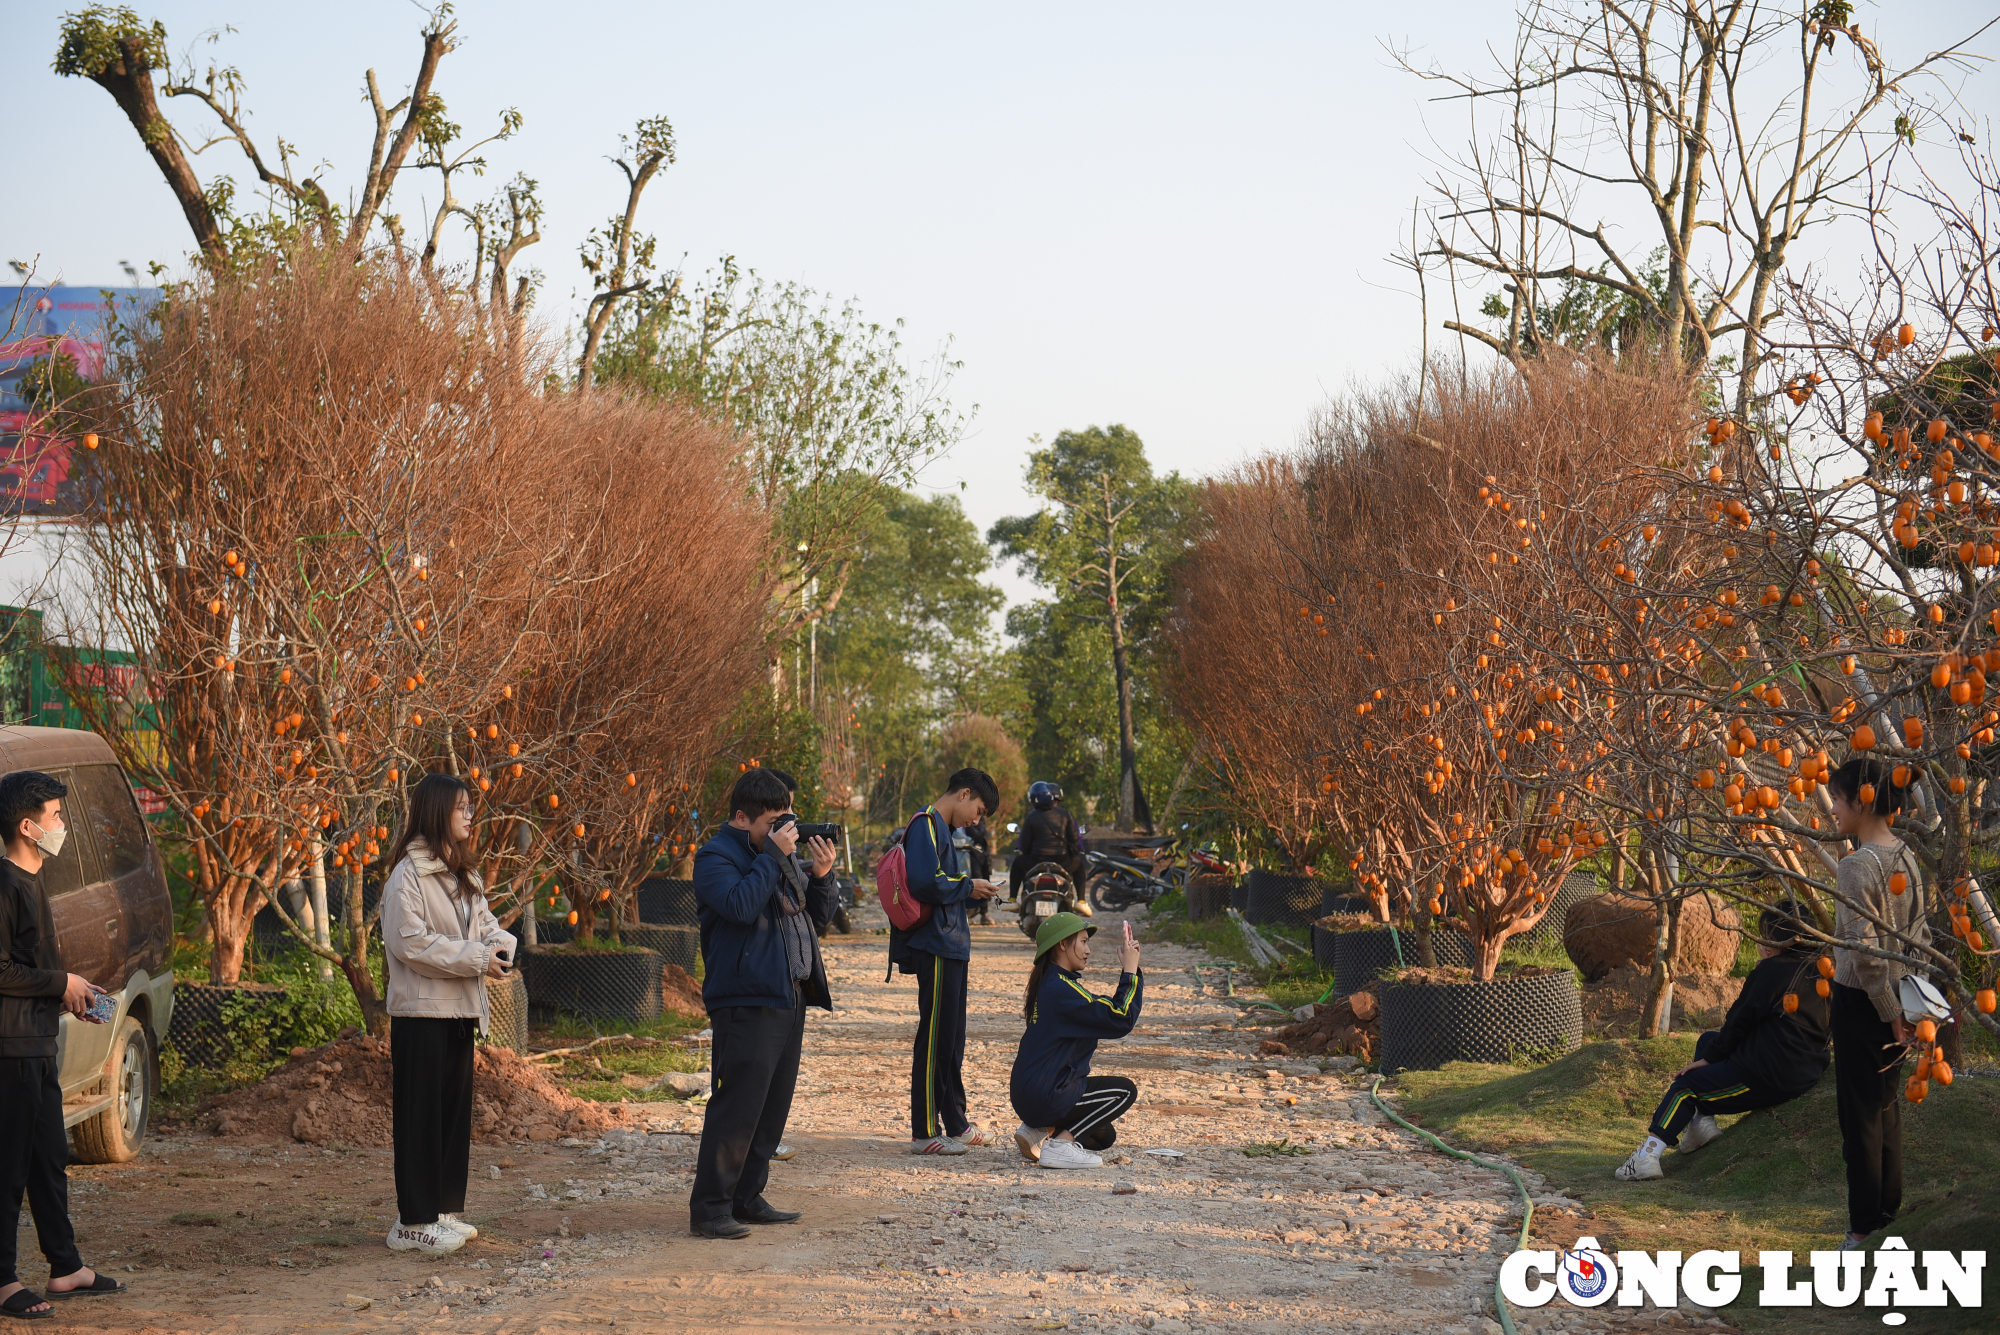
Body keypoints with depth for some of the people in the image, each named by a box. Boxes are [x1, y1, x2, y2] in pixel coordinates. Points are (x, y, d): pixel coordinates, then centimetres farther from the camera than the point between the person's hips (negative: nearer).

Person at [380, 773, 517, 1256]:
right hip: (422, 1011, -9)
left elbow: (483, 921, 18)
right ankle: (414, 1222, 0)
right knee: (421, 1115, -5)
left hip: (460, 1008, 9)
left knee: (456, 1109, 12)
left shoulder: (463, 873, 16)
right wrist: (476, 960, -20)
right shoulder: (409, 873, -12)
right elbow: (411, 942, -20)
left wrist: (500, 945, -6)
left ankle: (444, 1210, 20)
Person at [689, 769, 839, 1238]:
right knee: (736, 1107, -9)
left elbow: (817, 917, 19)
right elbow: (741, 905, -24)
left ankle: (748, 1198, 20)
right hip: (746, 1002, -9)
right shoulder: (716, 856, -6)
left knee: (773, 1109, 11)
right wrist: (773, 855, -17)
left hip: (789, 1000, 9)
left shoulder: (779, 854, 18)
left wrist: (822, 875, 2)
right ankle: (709, 1207, -4)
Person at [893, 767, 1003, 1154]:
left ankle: (956, 1125, 23)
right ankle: (924, 1133, -4)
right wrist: (968, 887, -11)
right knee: (935, 1039, -8)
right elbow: (924, 883, -23)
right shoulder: (925, 825, -12)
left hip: (949, 949, 11)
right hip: (935, 950, -11)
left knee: (952, 1039, 15)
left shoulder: (940, 828, 20)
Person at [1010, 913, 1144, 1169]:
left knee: (1104, 1136, 21)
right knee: (1125, 1090, -3)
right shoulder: (1060, 989, -19)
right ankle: (1061, 1145, -10)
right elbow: (1120, 1020, -20)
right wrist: (1130, 971, -10)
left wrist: (1128, 970, 9)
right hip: (1045, 1096, -10)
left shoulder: (1049, 984, 13)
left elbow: (1104, 1010, 20)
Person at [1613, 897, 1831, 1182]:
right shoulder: (1819, 972, 8)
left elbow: (1739, 1021, -9)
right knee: (1708, 1040, 23)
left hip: (1766, 1079, -9)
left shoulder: (1771, 971, -15)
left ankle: (1648, 1154, -5)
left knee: (1685, 1086, 3)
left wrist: (1708, 1058, 3)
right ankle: (1701, 1122, 18)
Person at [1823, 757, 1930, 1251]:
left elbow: (1864, 950, -23)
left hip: (1863, 1001, -8)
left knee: (1860, 1114, 2)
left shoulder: (1857, 864, -21)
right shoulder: (1907, 858, 5)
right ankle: (1891, 1212, 29)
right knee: (1888, 1107, 19)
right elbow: (1920, 934, 9)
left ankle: (1865, 1230, 8)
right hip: (1895, 1000, 8)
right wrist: (1904, 1007, 10)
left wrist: (1889, 1012, -15)